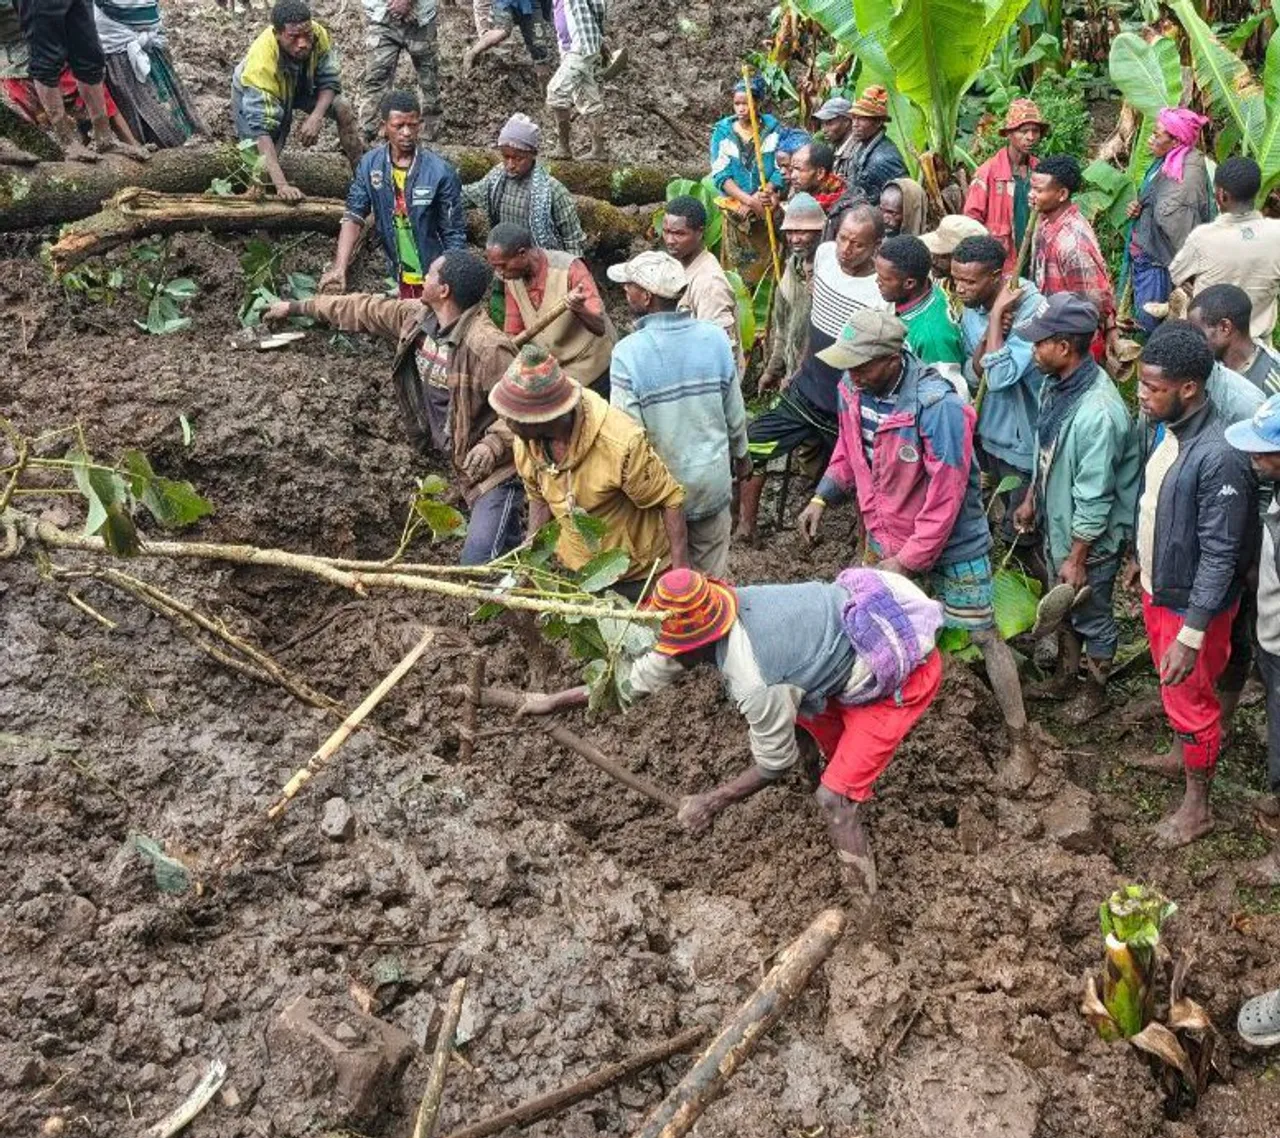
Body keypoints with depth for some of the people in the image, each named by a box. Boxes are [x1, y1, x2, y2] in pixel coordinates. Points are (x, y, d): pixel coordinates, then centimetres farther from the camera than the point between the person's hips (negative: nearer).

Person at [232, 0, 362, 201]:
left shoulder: (318, 34, -34)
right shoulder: (260, 63, -45)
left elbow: (329, 81, -18)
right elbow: (261, 128, -48)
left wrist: (316, 117, -39)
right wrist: (281, 185, -57)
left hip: (300, 85, 4)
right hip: (254, 94, -4)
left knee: (344, 110, -13)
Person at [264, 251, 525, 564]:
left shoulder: (486, 346, -26)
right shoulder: (416, 317, 0)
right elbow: (365, 311, 14)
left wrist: (493, 445, -36)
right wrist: (298, 307, 23)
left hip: (496, 468, -9)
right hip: (464, 464, 9)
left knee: (478, 563, -16)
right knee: (508, 547, 19)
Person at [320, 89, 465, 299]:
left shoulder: (440, 171, -15)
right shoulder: (370, 165, -4)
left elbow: (454, 235, -10)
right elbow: (353, 218, -6)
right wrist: (339, 269, -20)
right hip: (400, 279, 3)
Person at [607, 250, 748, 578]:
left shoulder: (628, 352, -22)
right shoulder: (715, 338, -10)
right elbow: (735, 412, 0)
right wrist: (741, 453, 19)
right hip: (712, 479, 3)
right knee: (711, 578, 19)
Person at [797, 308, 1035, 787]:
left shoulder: (937, 406, -32)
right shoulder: (853, 388, -11)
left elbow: (945, 499, -28)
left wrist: (908, 561, -23)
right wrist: (822, 497, -2)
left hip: (951, 544, -6)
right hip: (885, 536, 6)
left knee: (985, 637, 4)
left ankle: (1020, 744, 14)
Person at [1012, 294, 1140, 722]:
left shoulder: (1098, 413, -35)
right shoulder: (1057, 383, -8)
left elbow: (1094, 499, -29)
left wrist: (1077, 558, -21)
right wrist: (1031, 500, 18)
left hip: (1090, 539, -8)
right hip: (1057, 525, 8)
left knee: (1092, 617, 16)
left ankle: (1095, 691, 38)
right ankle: (1067, 674, 49)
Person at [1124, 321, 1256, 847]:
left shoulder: (1218, 457, -32)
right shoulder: (1169, 428, -6)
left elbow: (1220, 556, -29)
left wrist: (1191, 637, -27)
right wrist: (1139, 558, 24)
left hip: (1191, 603, -8)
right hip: (1158, 587, 8)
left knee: (1191, 700, 10)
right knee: (1172, 688, 28)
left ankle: (1197, 806, 30)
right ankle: (1180, 754, 52)